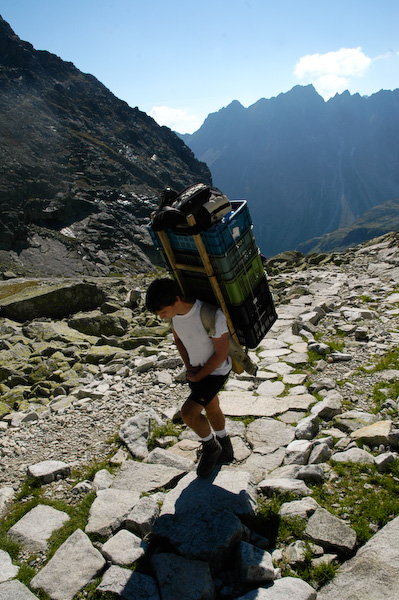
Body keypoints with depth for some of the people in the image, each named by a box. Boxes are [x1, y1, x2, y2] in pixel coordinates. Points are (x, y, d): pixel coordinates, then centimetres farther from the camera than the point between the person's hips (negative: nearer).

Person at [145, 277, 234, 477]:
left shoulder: (212, 316, -36)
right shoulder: (174, 310, -15)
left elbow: (222, 353, -23)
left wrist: (197, 377, -13)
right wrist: (189, 367, -6)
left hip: (216, 370, -7)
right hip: (195, 368, 7)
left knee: (188, 413, -16)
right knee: (211, 409, 23)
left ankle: (210, 447, 14)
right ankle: (225, 450, 48)